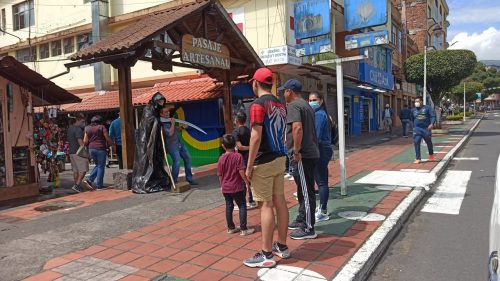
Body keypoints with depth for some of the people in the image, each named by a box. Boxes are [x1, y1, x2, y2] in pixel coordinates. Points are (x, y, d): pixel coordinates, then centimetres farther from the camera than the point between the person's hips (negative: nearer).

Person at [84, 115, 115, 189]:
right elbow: (108, 139, -7)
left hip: (91, 149, 6)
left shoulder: (88, 128, 10)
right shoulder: (102, 127, -4)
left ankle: (89, 179, 7)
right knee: (101, 167, 1)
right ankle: (99, 185, 2)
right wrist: (113, 145, 6)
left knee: (98, 165, 21)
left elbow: (85, 141, 5)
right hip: (100, 149, -5)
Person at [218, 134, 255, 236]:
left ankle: (231, 228, 23)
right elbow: (241, 171, -18)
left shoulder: (221, 158, -2)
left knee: (229, 206, 14)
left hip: (225, 188, 4)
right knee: (242, 206, 4)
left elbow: (220, 174, 4)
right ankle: (243, 229, 4)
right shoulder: (238, 156, -12)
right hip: (237, 187, -4)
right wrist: (247, 182, -6)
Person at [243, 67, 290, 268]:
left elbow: (256, 137, -20)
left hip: (264, 162, -8)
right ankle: (282, 246, 23)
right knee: (279, 200, 13)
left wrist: (249, 165, -15)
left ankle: (267, 255, 1)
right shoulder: (280, 105, 12)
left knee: (266, 205, -5)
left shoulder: (258, 105, -14)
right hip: (279, 158, 8)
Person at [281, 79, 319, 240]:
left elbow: (297, 128, -26)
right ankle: (302, 220, 32)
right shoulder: (306, 105, 20)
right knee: (303, 190, 19)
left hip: (302, 156, -10)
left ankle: (308, 229, 4)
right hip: (311, 153, 10)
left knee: (306, 191, -4)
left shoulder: (293, 106, -12)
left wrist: (296, 151, -24)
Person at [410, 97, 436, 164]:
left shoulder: (427, 108, 1)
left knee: (429, 143, 13)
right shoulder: (413, 110, 11)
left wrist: (432, 124, -23)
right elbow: (412, 119, 26)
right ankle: (418, 158, -6)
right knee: (416, 143, -10)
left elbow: (433, 116, -7)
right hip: (417, 129, 2)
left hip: (426, 128, -1)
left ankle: (431, 155, 37)